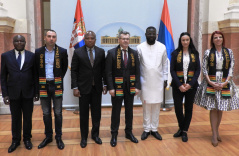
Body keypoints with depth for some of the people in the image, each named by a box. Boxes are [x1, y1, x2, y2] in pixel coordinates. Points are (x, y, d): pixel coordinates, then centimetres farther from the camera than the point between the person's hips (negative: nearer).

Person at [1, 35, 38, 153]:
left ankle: (27, 138, 27)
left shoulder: (32, 56, 2)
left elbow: (35, 75, 4)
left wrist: (36, 92, 1)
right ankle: (15, 140, 27)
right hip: (13, 93, 0)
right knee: (15, 118, 10)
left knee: (28, 117, 10)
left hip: (28, 93, 0)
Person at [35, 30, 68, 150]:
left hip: (57, 85, -1)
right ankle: (48, 136, 24)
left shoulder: (62, 52, -1)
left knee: (58, 113, 6)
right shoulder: (38, 52, 3)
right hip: (43, 85, 2)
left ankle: (58, 137, 18)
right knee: (46, 113, 11)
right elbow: (36, 68, 12)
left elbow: (65, 67, 11)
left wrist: (60, 78, 7)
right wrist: (41, 80, 7)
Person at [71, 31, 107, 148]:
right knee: (84, 114, 8)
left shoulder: (101, 52, 3)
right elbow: (74, 71, -4)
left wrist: (105, 84, 2)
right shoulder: (78, 52, -3)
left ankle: (95, 134, 29)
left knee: (96, 113, 11)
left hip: (97, 87, 2)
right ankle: (84, 137, 23)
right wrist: (75, 87, -9)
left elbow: (103, 69, 6)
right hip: (83, 88, -2)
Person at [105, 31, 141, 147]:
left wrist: (137, 86, -2)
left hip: (130, 87, 3)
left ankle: (129, 132, 30)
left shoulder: (134, 53, 5)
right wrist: (110, 88, -13)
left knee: (129, 111, 14)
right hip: (117, 87, -3)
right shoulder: (112, 53, -5)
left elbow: (137, 71, 5)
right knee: (116, 111, 7)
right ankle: (114, 135, 21)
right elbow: (108, 72, -7)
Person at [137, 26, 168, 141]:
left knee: (156, 106, 6)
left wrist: (165, 79, 6)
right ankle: (146, 129, 17)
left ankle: (154, 129, 19)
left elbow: (165, 64, 8)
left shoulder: (162, 47, 3)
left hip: (158, 81, 1)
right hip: (145, 82, -1)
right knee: (146, 106, 5)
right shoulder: (140, 47, -2)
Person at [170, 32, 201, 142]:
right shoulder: (175, 53, 2)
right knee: (178, 108, 0)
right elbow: (172, 70, -2)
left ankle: (184, 131, 19)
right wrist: (179, 85, -12)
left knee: (188, 108, 5)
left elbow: (198, 70, 3)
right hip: (178, 85, -1)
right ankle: (181, 128, 24)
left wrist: (190, 84, -10)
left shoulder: (195, 53, 6)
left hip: (191, 85, 1)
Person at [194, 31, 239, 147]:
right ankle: (215, 135, 6)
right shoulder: (208, 52, 3)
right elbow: (204, 69, 1)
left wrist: (225, 82, -8)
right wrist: (210, 82, -11)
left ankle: (216, 130, 24)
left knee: (221, 109, 7)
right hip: (211, 83, -2)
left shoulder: (229, 52, 7)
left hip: (225, 83, 2)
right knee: (213, 108, -2)